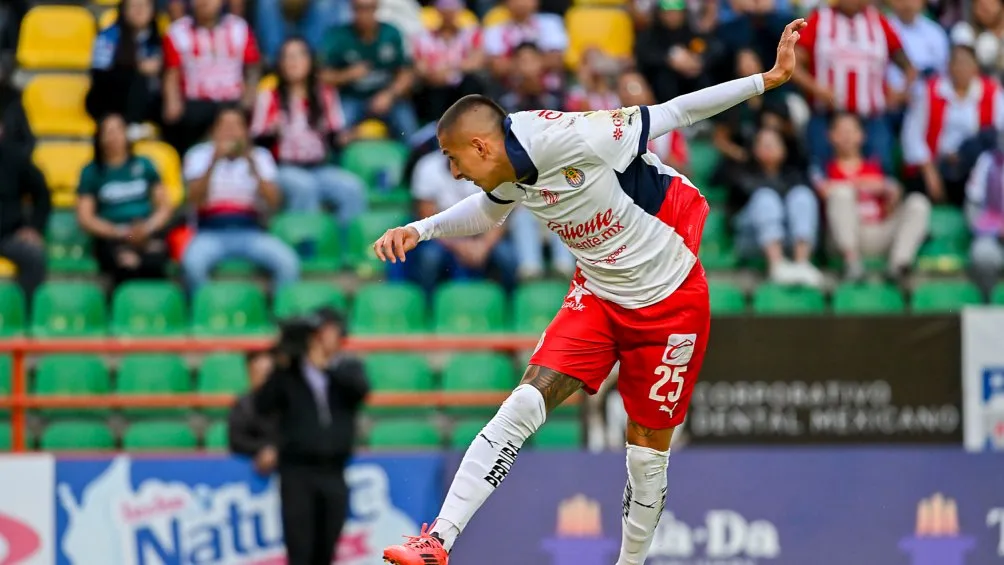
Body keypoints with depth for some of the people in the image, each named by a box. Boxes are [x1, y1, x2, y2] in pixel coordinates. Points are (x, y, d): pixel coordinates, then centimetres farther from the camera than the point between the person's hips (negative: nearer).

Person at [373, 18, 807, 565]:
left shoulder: (574, 139, -27)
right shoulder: (510, 177, -5)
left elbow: (671, 114, -21)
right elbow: (486, 212, 20)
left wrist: (767, 79, -22)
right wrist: (420, 229, 7)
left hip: (670, 302, -5)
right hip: (597, 295, 5)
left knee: (648, 442, 3)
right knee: (523, 406, -11)